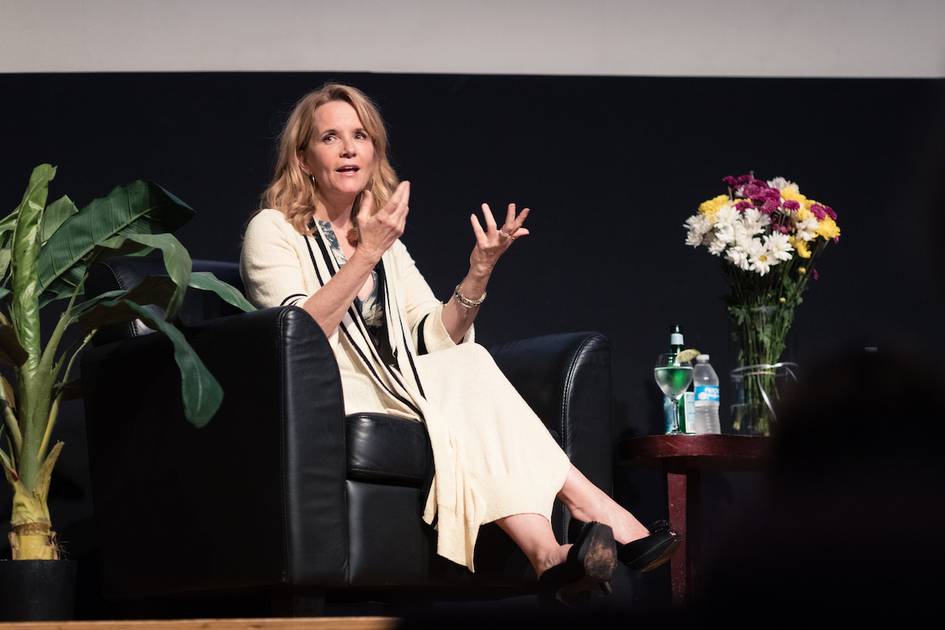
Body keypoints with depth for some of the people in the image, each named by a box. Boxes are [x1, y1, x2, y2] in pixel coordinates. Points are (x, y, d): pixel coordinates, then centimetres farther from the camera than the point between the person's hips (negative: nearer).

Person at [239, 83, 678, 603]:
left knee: (469, 367, -25)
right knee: (472, 378, -28)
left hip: (389, 394, 6)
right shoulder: (273, 231, 0)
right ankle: (597, 513, -31)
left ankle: (548, 552, -38)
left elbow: (435, 340, 11)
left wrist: (479, 273, -5)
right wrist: (366, 254, -22)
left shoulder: (382, 236, 20)